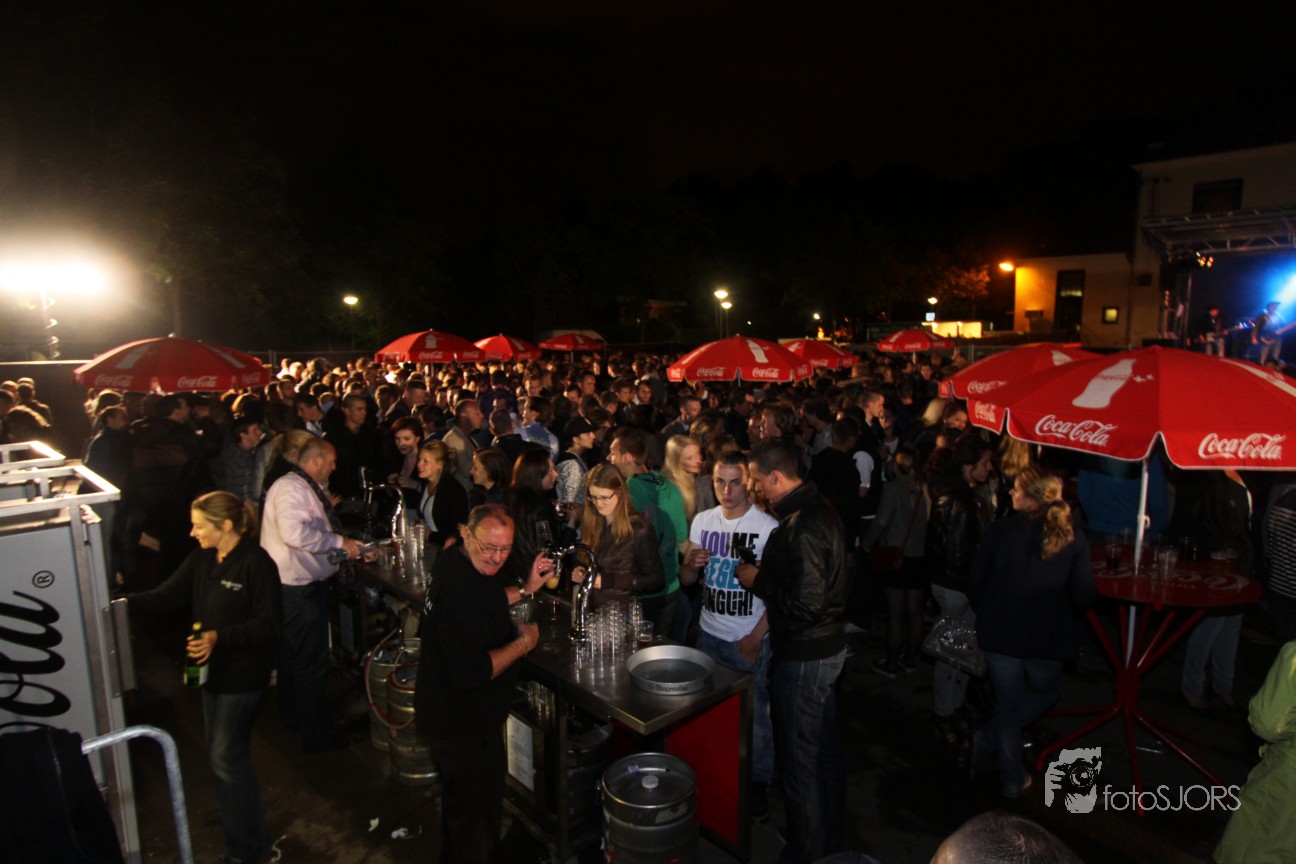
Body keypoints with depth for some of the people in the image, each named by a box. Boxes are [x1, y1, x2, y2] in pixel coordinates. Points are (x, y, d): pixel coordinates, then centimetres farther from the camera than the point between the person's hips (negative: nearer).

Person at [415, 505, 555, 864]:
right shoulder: (464, 591, -35)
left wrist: (525, 589, 3)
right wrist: (524, 642, -25)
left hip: (444, 711, 11)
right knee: (474, 817, 14)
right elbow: (470, 672, -38)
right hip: (464, 725, -11)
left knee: (460, 803, 34)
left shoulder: (453, 563, -3)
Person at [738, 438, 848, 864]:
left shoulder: (802, 525, -27)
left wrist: (757, 580, -16)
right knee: (825, 746, 24)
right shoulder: (817, 509, 4)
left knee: (799, 759, 7)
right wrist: (764, 572, 5)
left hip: (804, 656, -10)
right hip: (827, 646, 10)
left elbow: (805, 602, -28)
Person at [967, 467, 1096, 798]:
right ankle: (988, 738, 13)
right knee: (1045, 692, 27)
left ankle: (1013, 778, 25)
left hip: (1000, 633, 0)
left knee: (1008, 702, 15)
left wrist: (986, 615, 11)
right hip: (1047, 637, 1)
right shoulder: (1073, 537, -10)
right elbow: (1085, 595, -9)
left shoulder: (1002, 529, -12)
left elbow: (976, 582, -8)